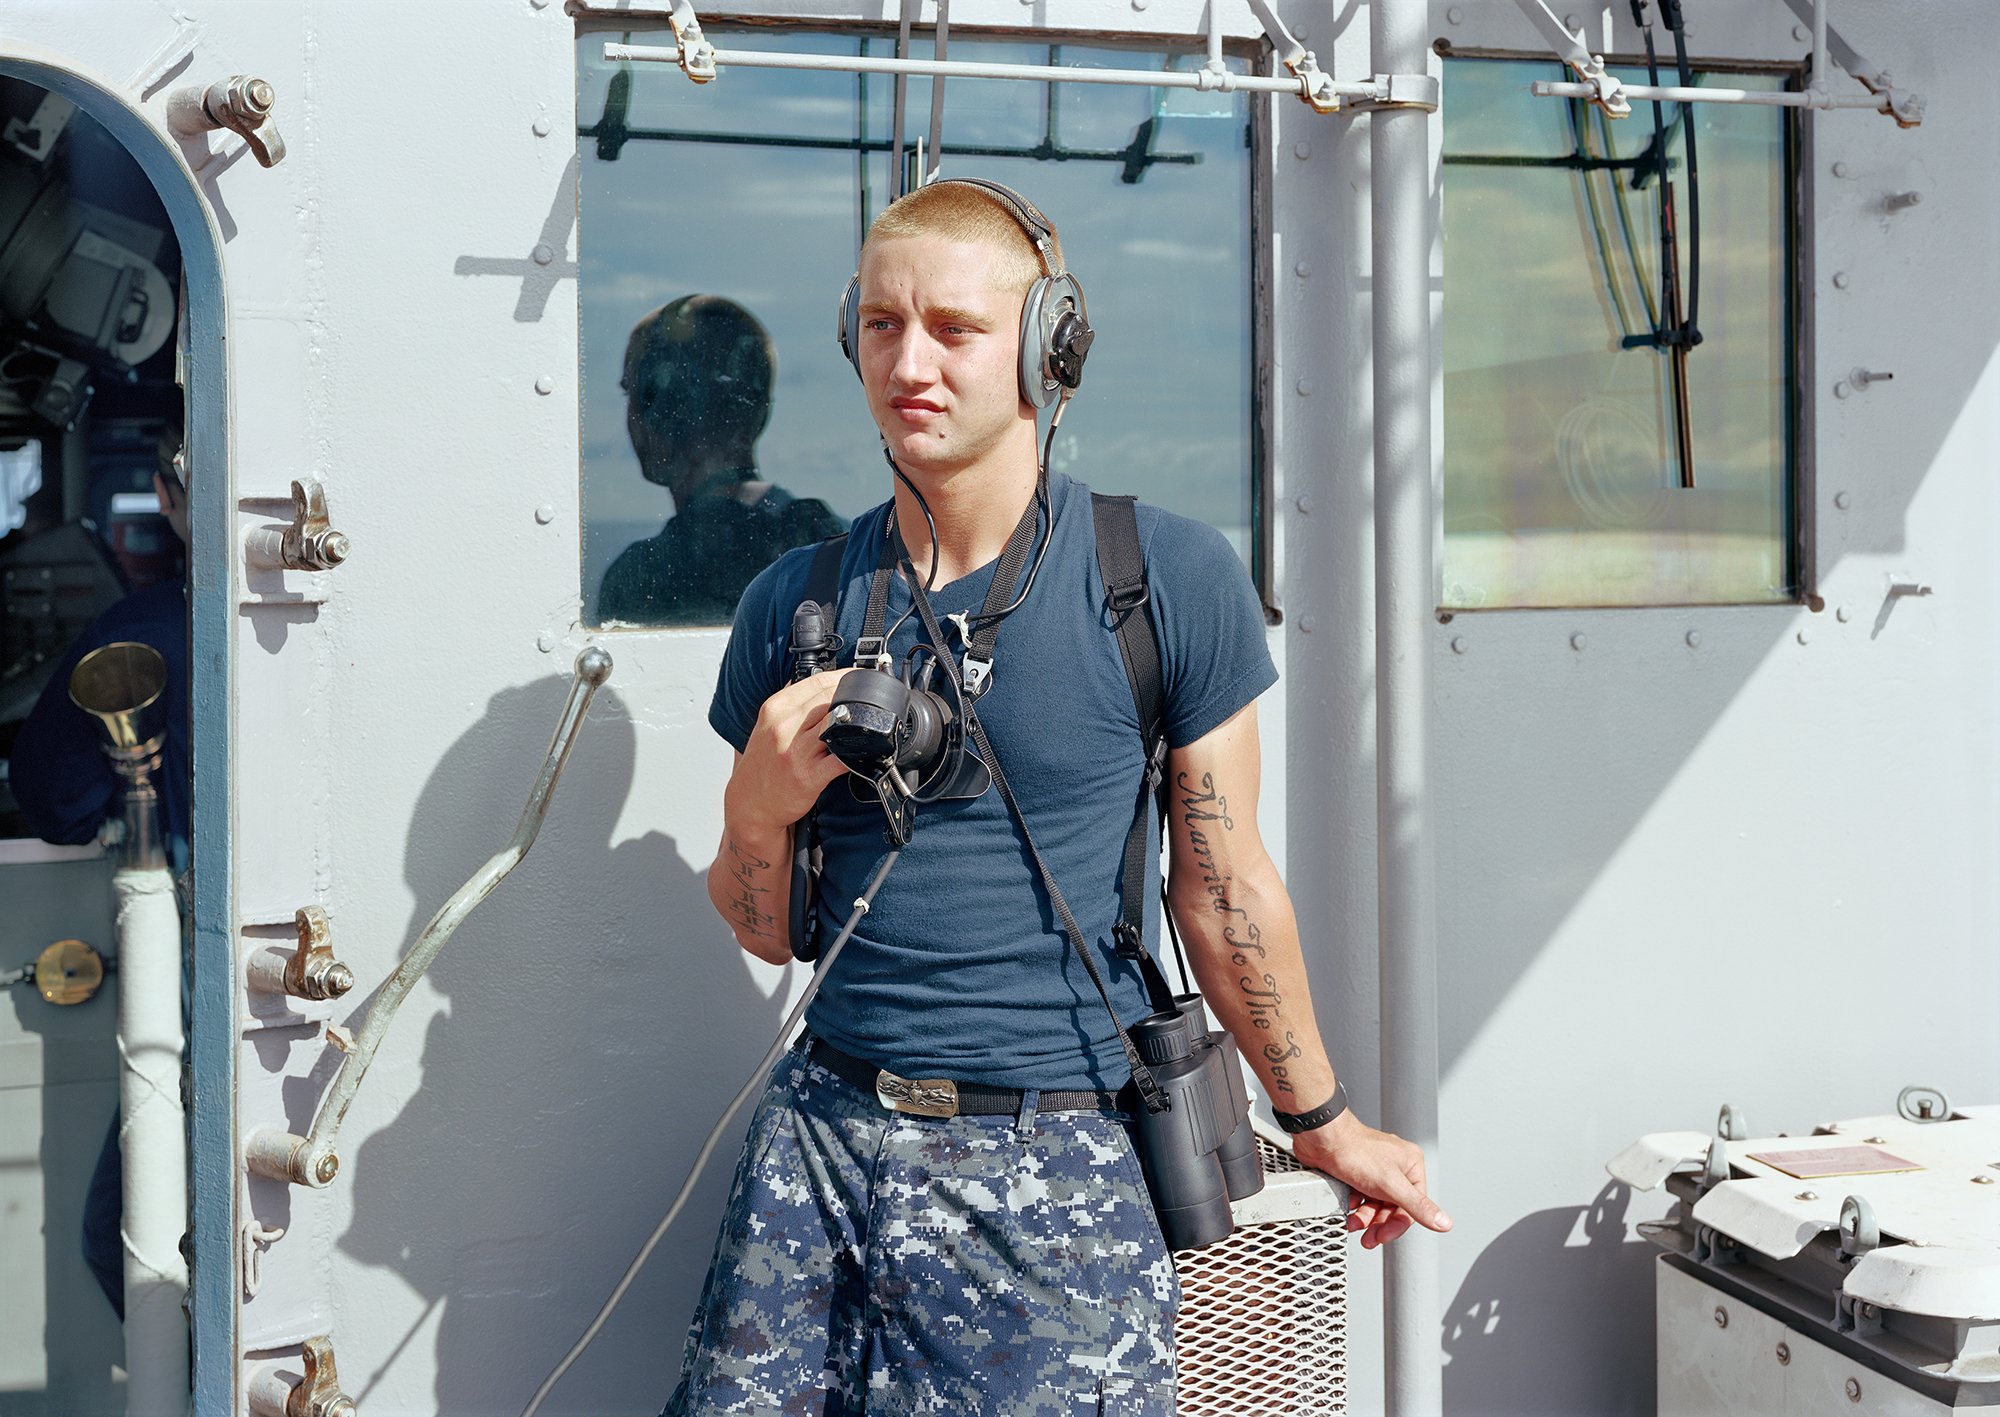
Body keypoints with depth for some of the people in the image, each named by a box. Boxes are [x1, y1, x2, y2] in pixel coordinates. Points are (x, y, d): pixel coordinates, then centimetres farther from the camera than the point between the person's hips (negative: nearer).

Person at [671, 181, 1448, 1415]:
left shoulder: (1171, 579, -7)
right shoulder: (797, 603, 4)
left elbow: (1224, 887, 2)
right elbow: (774, 932, 11)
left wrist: (1326, 1124, 9)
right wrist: (756, 812, -9)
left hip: (1054, 1165, -3)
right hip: (825, 1129, 4)